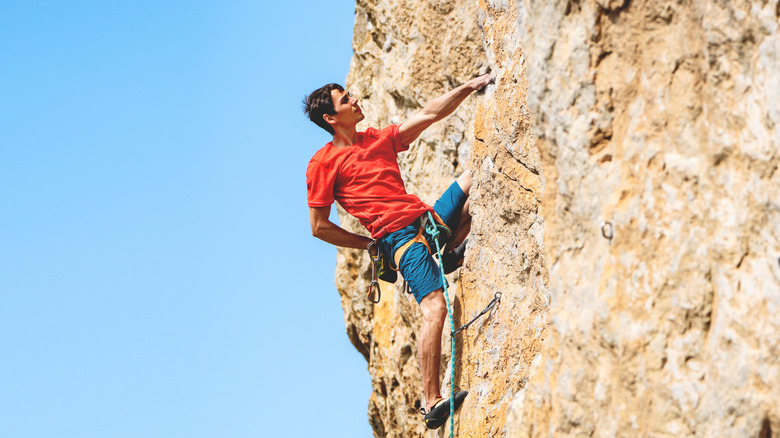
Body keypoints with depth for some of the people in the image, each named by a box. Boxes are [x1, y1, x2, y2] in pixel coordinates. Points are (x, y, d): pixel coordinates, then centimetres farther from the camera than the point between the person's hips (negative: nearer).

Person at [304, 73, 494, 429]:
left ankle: (452, 251, 8)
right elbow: (319, 227, -1)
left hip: (430, 218, 8)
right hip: (400, 236, -7)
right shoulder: (323, 163, 0)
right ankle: (432, 404, -18)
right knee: (434, 307, -21)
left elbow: (429, 114, 17)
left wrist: (469, 87, 6)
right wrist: (370, 244, 2)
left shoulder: (379, 139, 19)